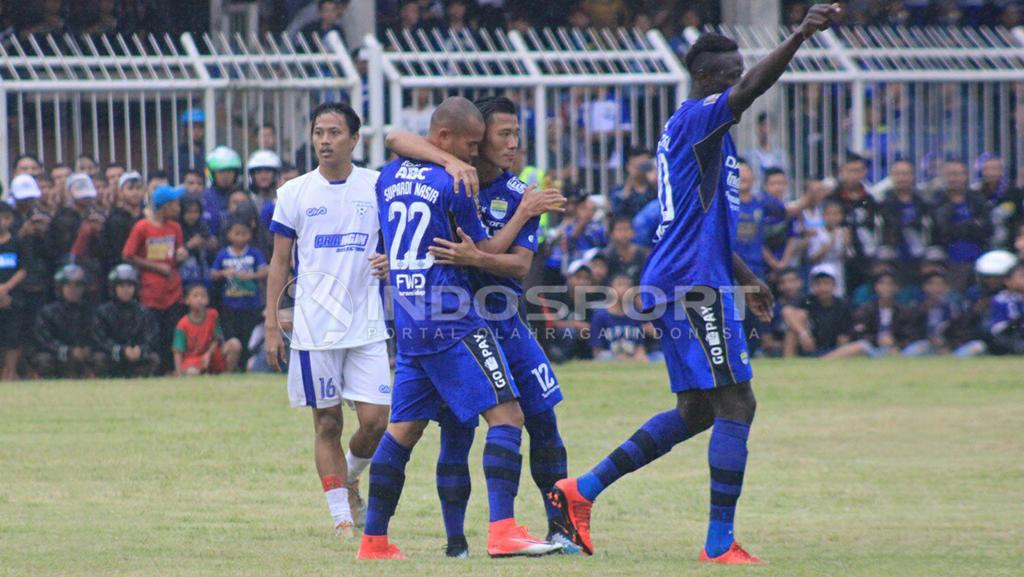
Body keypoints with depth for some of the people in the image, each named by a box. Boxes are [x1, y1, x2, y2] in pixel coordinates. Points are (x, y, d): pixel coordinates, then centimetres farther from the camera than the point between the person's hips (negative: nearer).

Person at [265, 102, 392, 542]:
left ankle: (349, 477, 24)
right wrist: (271, 323, 1)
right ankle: (341, 516, 10)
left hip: (366, 322, 0)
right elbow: (280, 262, 7)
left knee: (375, 419, -6)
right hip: (315, 325, 0)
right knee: (327, 422, 2)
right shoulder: (294, 193, 3)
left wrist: (391, 260, -10)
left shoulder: (377, 187, 3)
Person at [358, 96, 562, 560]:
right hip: (451, 323, -8)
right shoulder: (452, 186, -9)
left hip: (408, 324, 8)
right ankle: (502, 530, -23)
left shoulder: (389, 177, 12)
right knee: (505, 415, -10)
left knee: (404, 428, 15)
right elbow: (485, 253, -1)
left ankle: (374, 539, 15)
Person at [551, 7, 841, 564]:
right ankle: (719, 543, -8)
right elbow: (748, 90, -31)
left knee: (695, 412, 15)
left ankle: (582, 490, 14)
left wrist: (744, 277, 33)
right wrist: (800, 36, -41)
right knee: (736, 405, -8)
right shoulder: (698, 118, -9)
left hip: (678, 284, 10)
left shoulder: (686, 131, 21)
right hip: (694, 285, -10)